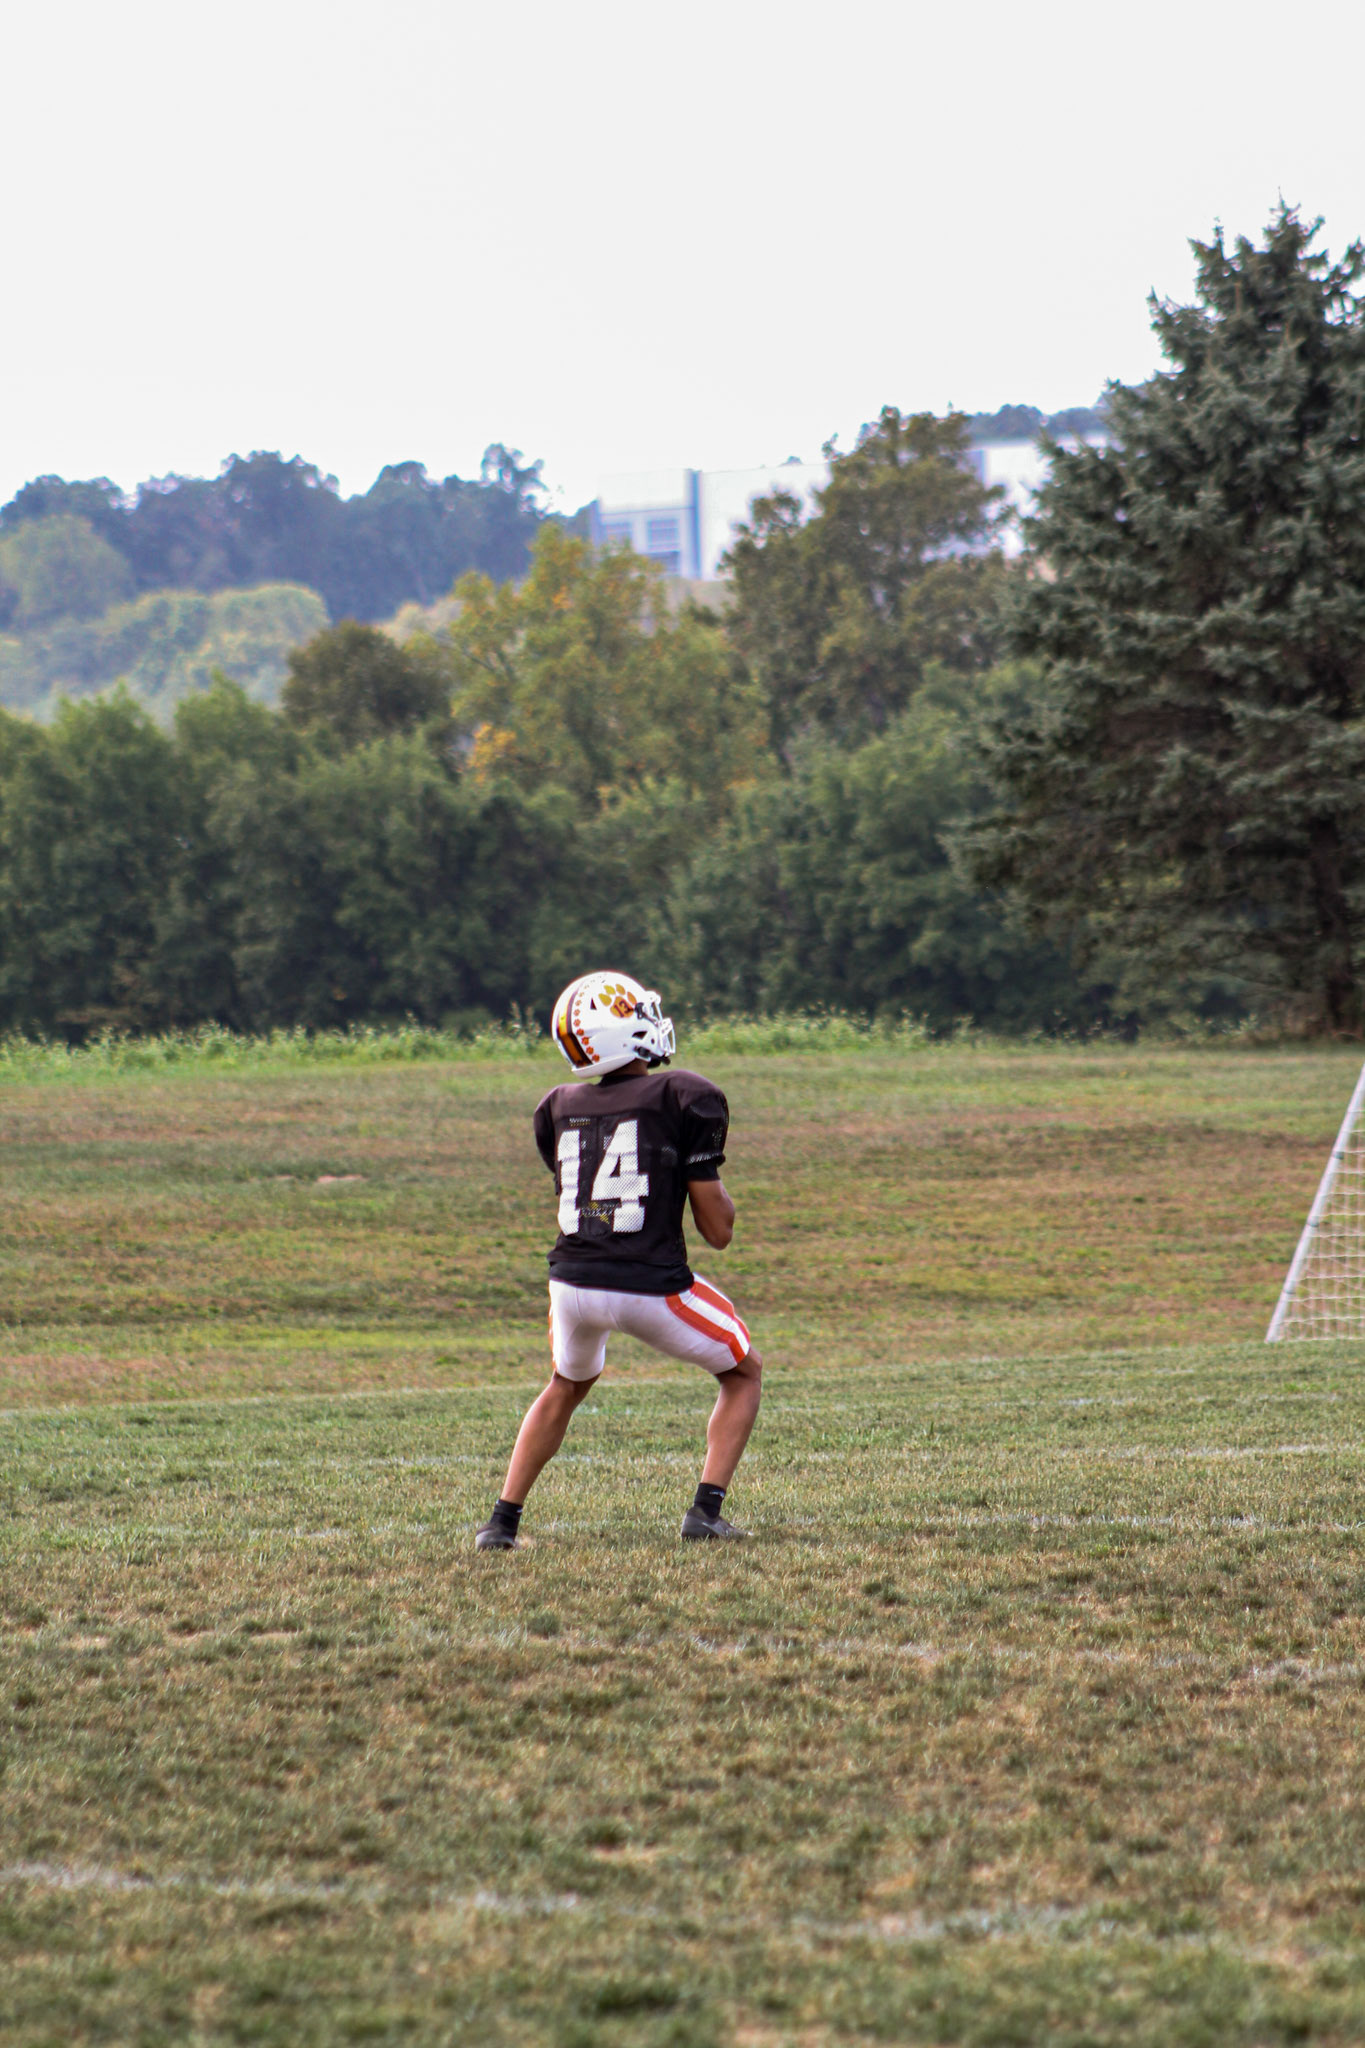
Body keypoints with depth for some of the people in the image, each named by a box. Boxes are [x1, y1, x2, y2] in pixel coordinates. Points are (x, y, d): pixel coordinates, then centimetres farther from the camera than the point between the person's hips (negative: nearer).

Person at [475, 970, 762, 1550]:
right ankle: (706, 1511, 6)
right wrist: (708, 1171, 14)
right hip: (652, 1285, -4)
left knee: (566, 1387, 33)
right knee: (743, 1372, 20)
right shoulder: (686, 1100, -6)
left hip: (574, 1281, 4)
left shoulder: (560, 1109, 8)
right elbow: (717, 1231, -4)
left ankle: (502, 1520, 27)